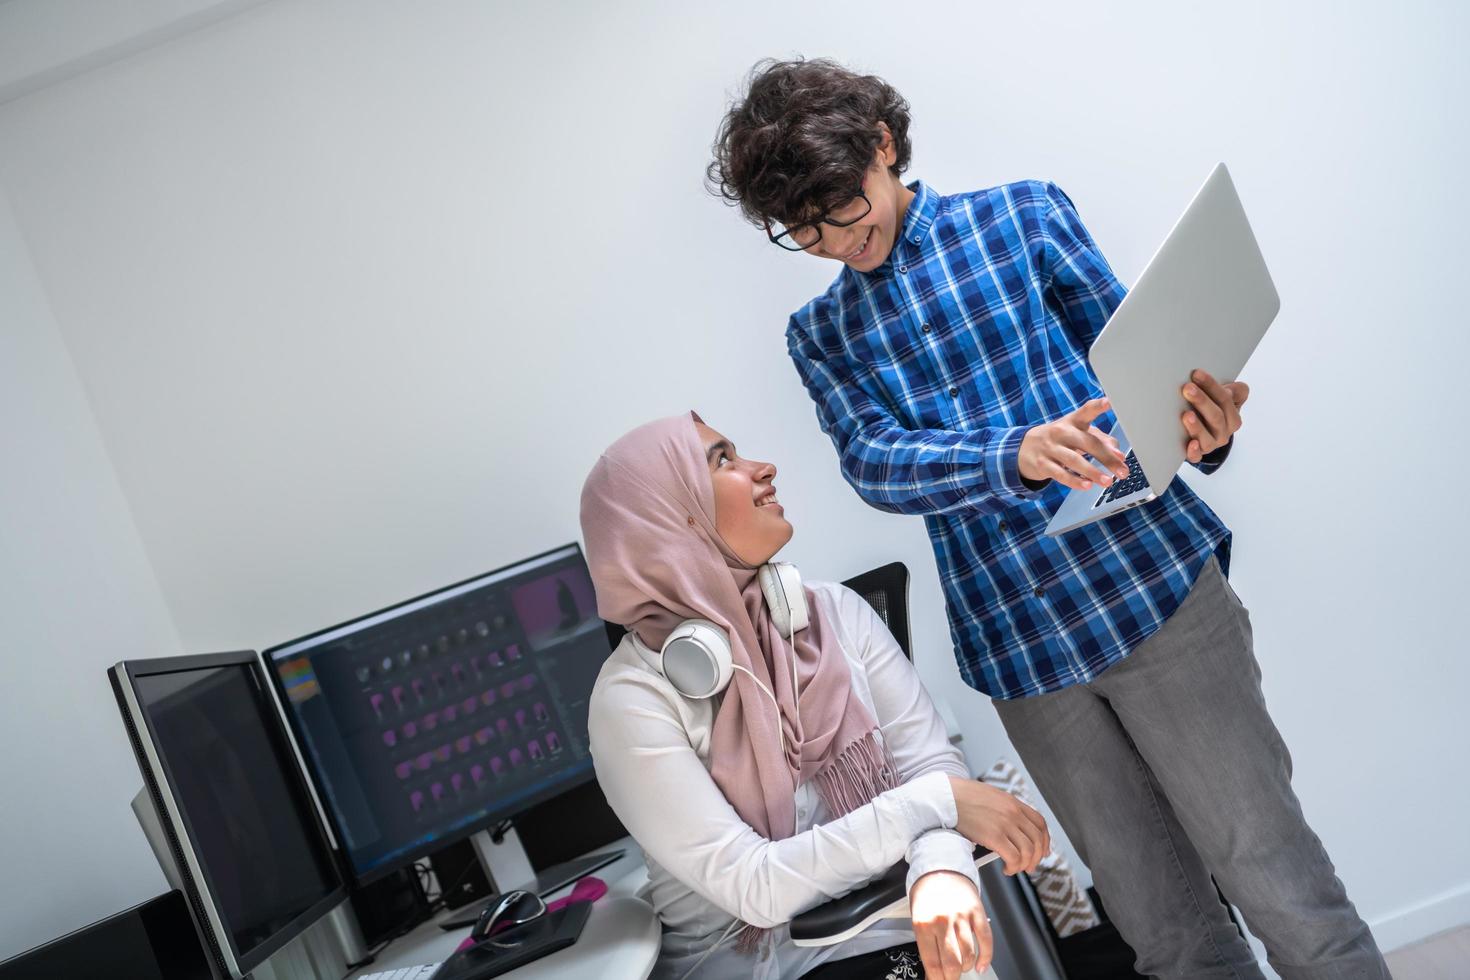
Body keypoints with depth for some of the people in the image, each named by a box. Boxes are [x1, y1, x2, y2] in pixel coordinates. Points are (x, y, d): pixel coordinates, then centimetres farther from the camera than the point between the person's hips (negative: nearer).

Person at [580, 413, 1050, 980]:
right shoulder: (634, 698, -14)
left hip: (892, 933, 4)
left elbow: (930, 760, -3)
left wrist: (941, 871, -23)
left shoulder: (834, 611, 1)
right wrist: (935, 802, -19)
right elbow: (754, 887, -17)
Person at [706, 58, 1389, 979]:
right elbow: (874, 461, -6)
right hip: (1017, 645, 2)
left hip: (1151, 583, -2)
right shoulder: (820, 334, 11)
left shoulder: (1023, 214, 6)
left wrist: (1200, 431, -21)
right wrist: (1017, 455, -26)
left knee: (1279, 880, 3)